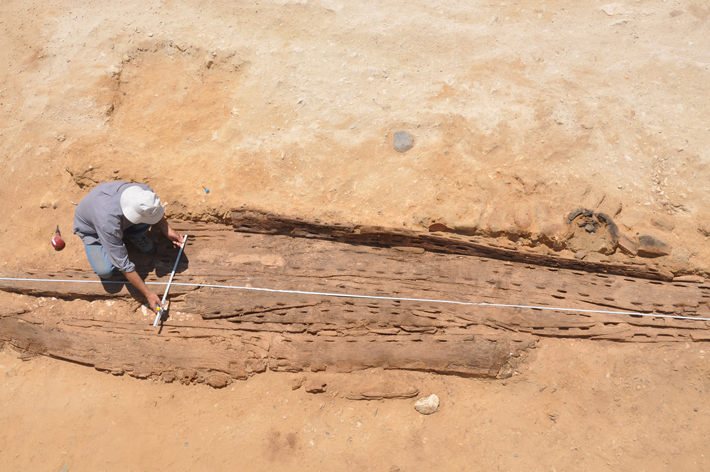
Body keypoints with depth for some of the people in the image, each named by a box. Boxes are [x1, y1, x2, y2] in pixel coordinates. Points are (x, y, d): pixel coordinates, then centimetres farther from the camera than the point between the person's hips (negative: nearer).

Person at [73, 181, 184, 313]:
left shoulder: (145, 192, -34)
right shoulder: (109, 224, -46)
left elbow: (156, 211, -4)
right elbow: (123, 265, -38)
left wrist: (167, 230, -11)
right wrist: (148, 294, -34)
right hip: (91, 226, -4)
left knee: (149, 211, -26)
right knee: (104, 271, -25)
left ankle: (135, 235, 5)